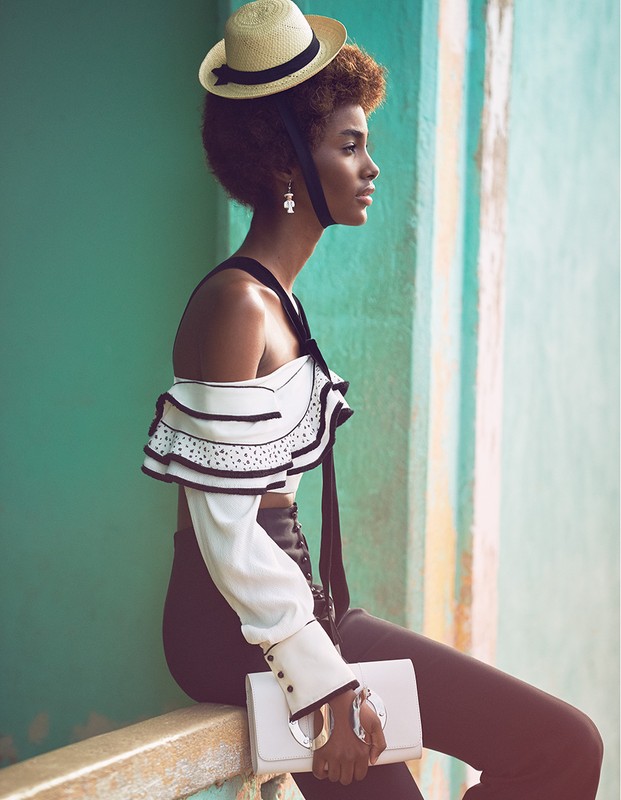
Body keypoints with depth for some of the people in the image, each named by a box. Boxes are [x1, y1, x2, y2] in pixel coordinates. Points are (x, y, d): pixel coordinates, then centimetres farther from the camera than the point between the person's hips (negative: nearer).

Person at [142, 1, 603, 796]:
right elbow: (226, 533, -20)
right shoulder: (235, 305, -16)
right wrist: (324, 686, -17)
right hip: (238, 631, -9)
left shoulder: (273, 298, 13)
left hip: (287, 602, 9)